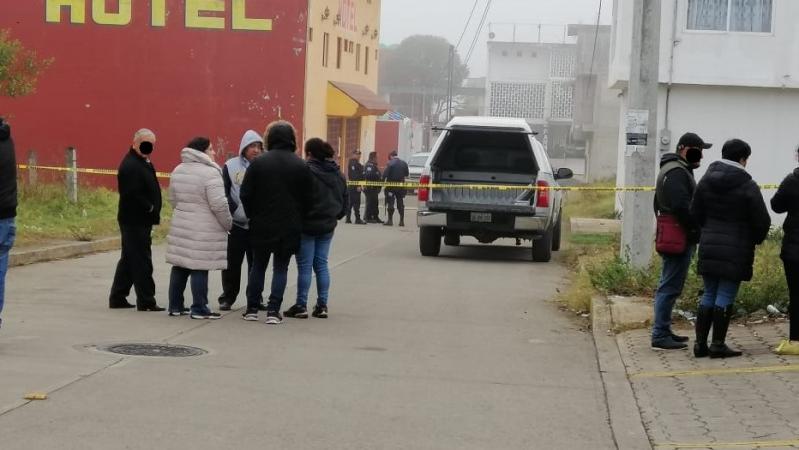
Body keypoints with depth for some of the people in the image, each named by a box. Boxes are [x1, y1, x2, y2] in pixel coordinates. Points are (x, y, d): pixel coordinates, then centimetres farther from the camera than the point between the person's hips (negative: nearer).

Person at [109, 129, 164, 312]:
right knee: (141, 262, -5)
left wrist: (153, 211, 8)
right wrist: (151, 209, -16)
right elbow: (132, 195, -27)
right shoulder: (131, 166, -18)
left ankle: (117, 298, 23)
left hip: (140, 221, 11)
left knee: (129, 260, 15)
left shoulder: (143, 163, 16)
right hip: (135, 221, -11)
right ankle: (146, 301, 1)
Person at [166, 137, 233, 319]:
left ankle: (175, 306, 19)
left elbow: (173, 200, 16)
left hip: (180, 227, 8)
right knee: (200, 269, -3)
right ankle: (199, 309, 2)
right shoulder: (210, 173, -15)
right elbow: (219, 205, -18)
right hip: (204, 231, -8)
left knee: (180, 266, 13)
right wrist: (228, 224, -5)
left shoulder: (178, 171, 10)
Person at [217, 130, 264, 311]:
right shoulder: (230, 166, 1)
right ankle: (228, 297, 14)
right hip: (236, 224, -1)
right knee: (232, 264, 5)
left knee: (257, 264, 9)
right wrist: (236, 211, -14)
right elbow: (224, 194, -2)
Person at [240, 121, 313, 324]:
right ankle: (273, 311, 2)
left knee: (258, 266, 13)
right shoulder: (301, 166, -4)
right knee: (281, 268, 7)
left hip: (262, 226, 0)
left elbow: (245, 194, -5)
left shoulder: (258, 163, -5)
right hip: (289, 228, 0)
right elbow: (307, 199, -1)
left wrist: (253, 216, 9)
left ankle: (252, 309, 15)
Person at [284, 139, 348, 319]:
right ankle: (322, 306, 14)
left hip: (307, 225, -6)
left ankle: (301, 306, 5)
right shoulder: (338, 174, 7)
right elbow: (346, 202, 13)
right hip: (328, 227, 6)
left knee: (304, 266, 1)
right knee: (322, 264, 13)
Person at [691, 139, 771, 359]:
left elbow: (695, 213, 9)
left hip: (708, 247, 5)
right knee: (725, 297, 0)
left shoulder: (705, 181, 5)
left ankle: (701, 343, 11)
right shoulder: (748, 186, -11)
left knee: (709, 295, 13)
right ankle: (718, 345, 3)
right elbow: (762, 221, -7)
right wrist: (757, 239, 13)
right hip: (736, 250, -5)